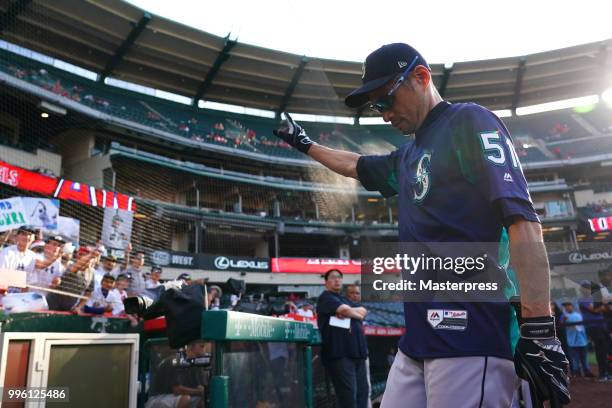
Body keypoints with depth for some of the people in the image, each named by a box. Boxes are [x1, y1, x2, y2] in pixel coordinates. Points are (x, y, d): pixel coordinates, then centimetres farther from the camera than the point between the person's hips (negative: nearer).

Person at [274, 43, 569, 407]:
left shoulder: (469, 122, -4)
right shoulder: (408, 157, 20)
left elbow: (523, 220, -15)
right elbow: (357, 165, 41)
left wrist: (539, 328, -21)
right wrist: (305, 144, 48)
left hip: (471, 337, -8)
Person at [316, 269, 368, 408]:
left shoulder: (346, 300, 26)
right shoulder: (326, 297, 0)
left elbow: (363, 312, 14)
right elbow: (345, 310, -15)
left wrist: (349, 312, -4)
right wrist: (356, 313, 5)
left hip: (357, 351, 8)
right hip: (339, 352, -8)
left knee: (362, 390, 7)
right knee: (348, 391, -11)